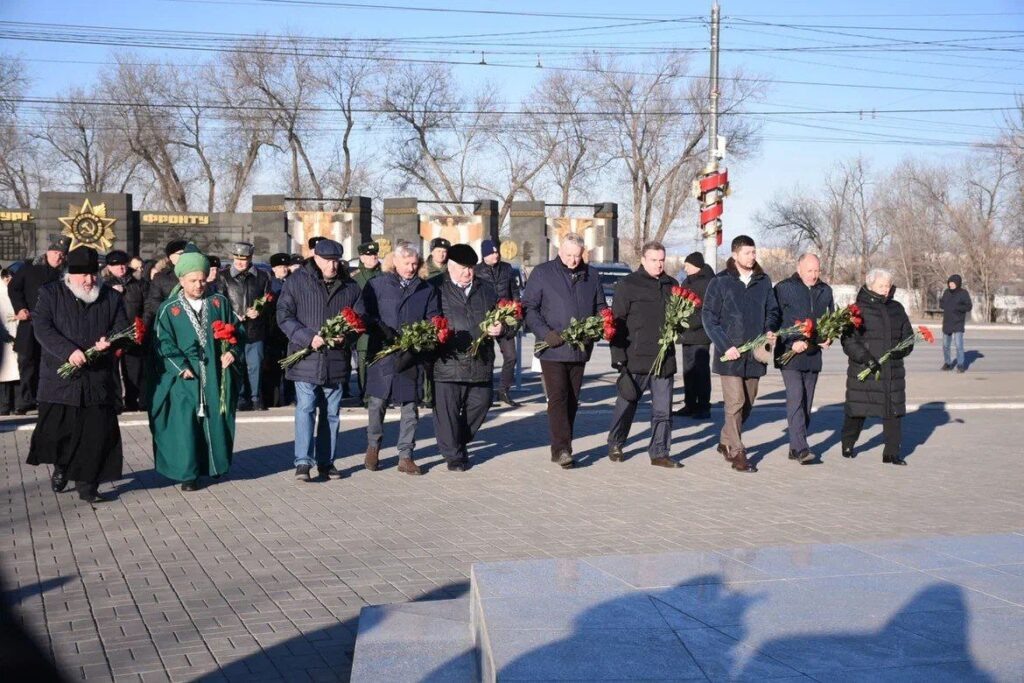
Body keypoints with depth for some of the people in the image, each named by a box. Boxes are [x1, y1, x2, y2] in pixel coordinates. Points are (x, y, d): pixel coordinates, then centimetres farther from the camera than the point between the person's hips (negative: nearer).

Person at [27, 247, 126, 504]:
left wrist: (109, 341, -18)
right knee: (55, 431, 5)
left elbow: (122, 328, 6)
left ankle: (87, 485, 10)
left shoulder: (111, 298, 8)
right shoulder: (51, 294, 3)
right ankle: (61, 467, 34)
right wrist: (68, 351, -23)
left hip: (97, 380, 1)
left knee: (96, 434, -2)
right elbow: (41, 328, -9)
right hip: (59, 378, -1)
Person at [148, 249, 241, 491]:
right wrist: (181, 367, -15)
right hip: (184, 377, -2)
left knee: (216, 420, 6)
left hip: (215, 375, 2)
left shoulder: (220, 303, 8)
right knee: (185, 423, -5)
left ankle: (215, 464, 23)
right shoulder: (169, 309, 1)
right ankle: (187, 473, 3)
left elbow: (237, 330, 11)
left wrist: (233, 351, -8)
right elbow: (163, 343, -3)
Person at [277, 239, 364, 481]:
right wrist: (309, 337, -18)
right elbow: (284, 315, -6)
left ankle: (326, 462, 20)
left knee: (331, 413, 10)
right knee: (305, 409, -9)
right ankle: (303, 462, -9)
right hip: (305, 358, -4)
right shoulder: (297, 281, -2)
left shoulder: (350, 286, 8)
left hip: (336, 359, 4)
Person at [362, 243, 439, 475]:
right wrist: (385, 332, -16)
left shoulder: (427, 291, 14)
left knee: (411, 407, 3)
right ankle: (373, 446, 19)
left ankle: (406, 456, 11)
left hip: (413, 357, 2)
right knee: (377, 402, -4)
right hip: (382, 353, -2)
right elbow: (366, 315, 1)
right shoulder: (376, 285, 7)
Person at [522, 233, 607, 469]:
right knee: (558, 399, -12)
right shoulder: (542, 273, -1)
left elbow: (601, 307, 19)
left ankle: (561, 448, 19)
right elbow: (528, 307, -3)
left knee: (572, 400, 10)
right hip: (553, 349, -5)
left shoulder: (591, 276, 12)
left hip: (580, 350, 5)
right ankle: (561, 449, -14)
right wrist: (544, 333, -16)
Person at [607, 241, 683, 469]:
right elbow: (617, 321, -5)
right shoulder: (627, 285, -2)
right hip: (636, 357, -4)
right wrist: (618, 356, -11)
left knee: (663, 410, 5)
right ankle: (615, 445, 25)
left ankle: (659, 453, 13)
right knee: (627, 403, 7)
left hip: (664, 358, 5)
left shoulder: (671, 285, 14)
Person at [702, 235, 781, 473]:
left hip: (755, 353, 5)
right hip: (730, 354, -5)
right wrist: (725, 346, -12)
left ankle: (726, 442, 30)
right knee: (735, 403, -10)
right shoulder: (720, 282, -3)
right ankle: (737, 453, -4)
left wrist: (770, 329, -4)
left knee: (748, 403, 12)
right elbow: (709, 317, -4)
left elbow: (772, 310, 18)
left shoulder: (763, 281, 9)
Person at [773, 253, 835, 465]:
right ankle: (800, 448, -18)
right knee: (795, 398, -15)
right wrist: (792, 343, -16)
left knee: (807, 402, 8)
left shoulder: (825, 291, 12)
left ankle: (796, 447, 15)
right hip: (789, 354, -6)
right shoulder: (783, 289, -5)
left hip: (813, 355, 6)